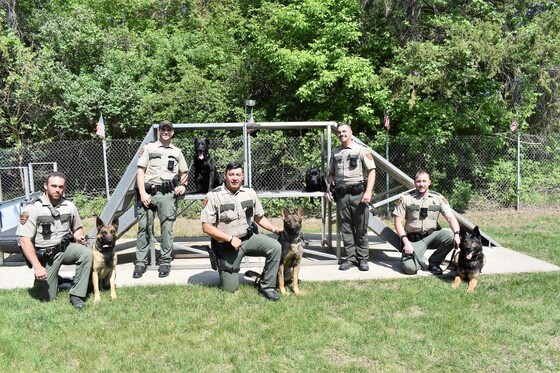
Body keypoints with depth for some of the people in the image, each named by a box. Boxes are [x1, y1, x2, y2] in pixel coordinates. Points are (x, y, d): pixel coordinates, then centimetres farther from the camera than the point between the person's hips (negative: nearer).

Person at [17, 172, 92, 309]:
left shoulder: (69, 206, -1)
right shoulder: (32, 209, -14)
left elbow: (77, 228, 15)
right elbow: (25, 240, -17)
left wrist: (79, 237, -10)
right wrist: (37, 266, -24)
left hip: (65, 248, 3)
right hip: (44, 255, -3)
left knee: (87, 253, -28)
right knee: (47, 297, -3)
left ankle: (76, 295, -15)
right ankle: (40, 279, 33)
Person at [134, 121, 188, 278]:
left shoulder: (177, 152, 18)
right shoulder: (148, 148, 11)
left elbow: (184, 173, 24)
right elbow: (140, 171, 4)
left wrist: (182, 185, 3)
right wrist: (142, 193, -7)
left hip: (168, 194, 1)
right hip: (148, 192, -1)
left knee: (167, 227, -1)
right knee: (144, 227, -2)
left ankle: (165, 262, 7)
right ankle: (140, 263, 4)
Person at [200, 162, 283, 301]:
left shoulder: (250, 193, 2)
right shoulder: (213, 196, -11)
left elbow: (259, 217, 13)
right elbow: (207, 227, -13)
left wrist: (275, 229, -3)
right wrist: (230, 238, -19)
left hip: (249, 238, 3)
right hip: (227, 245, -3)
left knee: (275, 247, -23)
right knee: (229, 288, -2)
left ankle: (266, 287, -7)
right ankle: (224, 269, 34)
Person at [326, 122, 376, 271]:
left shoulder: (362, 150, -1)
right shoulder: (335, 153, 14)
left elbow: (372, 171, -6)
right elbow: (331, 174, 20)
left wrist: (368, 192, -16)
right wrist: (328, 190, 5)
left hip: (358, 194, -4)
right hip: (341, 195, 4)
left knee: (361, 229, 2)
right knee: (345, 229, 7)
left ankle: (363, 259, 12)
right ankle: (350, 258, 16)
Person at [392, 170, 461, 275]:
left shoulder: (438, 198, 1)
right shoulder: (405, 199, -4)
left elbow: (450, 218, -6)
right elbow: (398, 222, -5)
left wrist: (457, 234, -25)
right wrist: (406, 242, -16)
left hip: (432, 235, 3)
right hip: (414, 239, -3)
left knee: (450, 236, -28)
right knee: (410, 268, -26)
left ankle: (434, 262, -3)